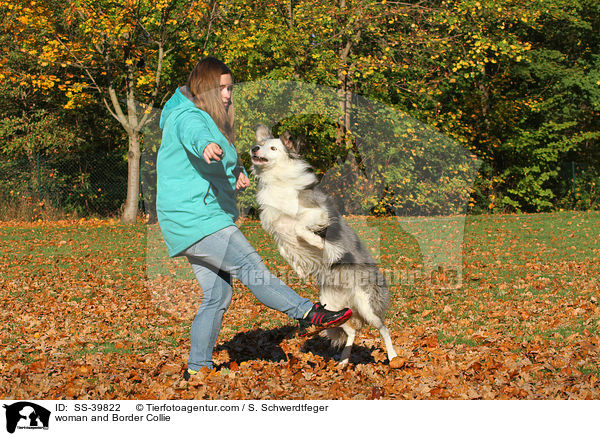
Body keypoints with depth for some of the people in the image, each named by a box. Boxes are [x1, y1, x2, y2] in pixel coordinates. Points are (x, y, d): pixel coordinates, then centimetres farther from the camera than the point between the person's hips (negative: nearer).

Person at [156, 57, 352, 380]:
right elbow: (194, 134, -37)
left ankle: (197, 368, 14)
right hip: (197, 219, -11)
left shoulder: (211, 120, 21)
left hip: (193, 224, 11)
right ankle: (311, 315, -11)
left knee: (217, 295, 9)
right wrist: (207, 146, -61)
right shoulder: (189, 117, -12)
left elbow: (222, 164, 33)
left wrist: (237, 172, 9)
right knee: (252, 270, -12)